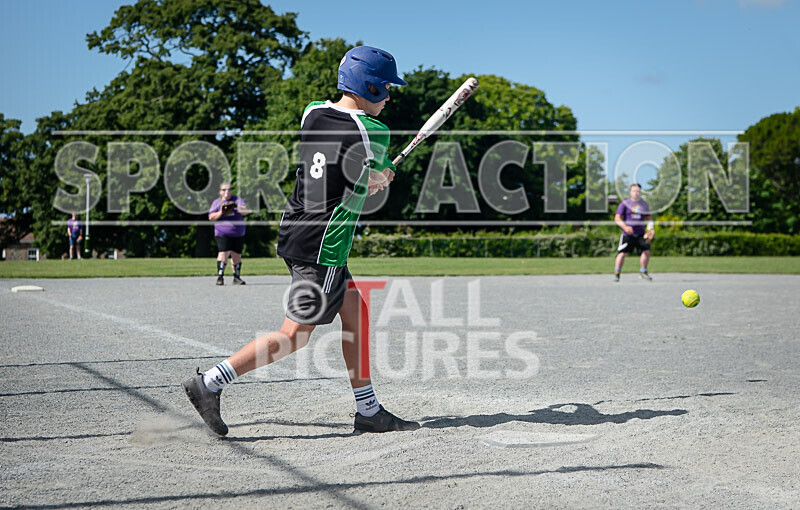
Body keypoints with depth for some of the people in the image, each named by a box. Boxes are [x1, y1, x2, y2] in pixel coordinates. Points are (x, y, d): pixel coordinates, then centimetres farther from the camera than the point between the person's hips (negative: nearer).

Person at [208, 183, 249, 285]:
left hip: (238, 234, 2)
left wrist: (237, 207, -22)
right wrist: (221, 213, -16)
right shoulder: (217, 202, 9)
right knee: (223, 253, -17)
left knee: (237, 255, 5)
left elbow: (246, 212, -3)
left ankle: (237, 278, 15)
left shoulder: (237, 200, 10)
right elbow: (211, 217, 1)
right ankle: (220, 277, -18)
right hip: (222, 234, -2)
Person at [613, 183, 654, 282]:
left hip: (640, 233, 3)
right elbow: (617, 218, -6)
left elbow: (649, 218, 20)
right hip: (627, 234, -3)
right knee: (622, 253, -8)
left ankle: (643, 272, 11)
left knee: (646, 251, -6)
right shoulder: (625, 204, -1)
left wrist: (650, 228, 1)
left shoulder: (645, 204, 11)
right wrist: (625, 227, -23)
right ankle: (616, 274, 0)